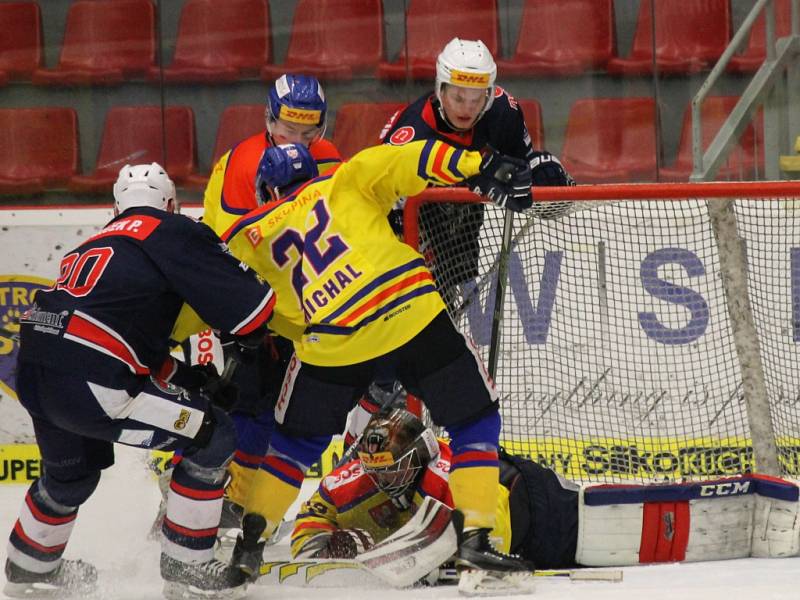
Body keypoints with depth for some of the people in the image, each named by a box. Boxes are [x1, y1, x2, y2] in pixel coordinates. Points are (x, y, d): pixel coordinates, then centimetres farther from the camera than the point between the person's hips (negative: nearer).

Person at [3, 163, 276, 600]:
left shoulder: (95, 244, 28)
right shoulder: (171, 232, 3)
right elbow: (248, 304, -2)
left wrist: (186, 378, 26)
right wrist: (248, 338, 20)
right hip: (88, 383, -8)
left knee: (71, 472, 35)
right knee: (212, 437, 5)